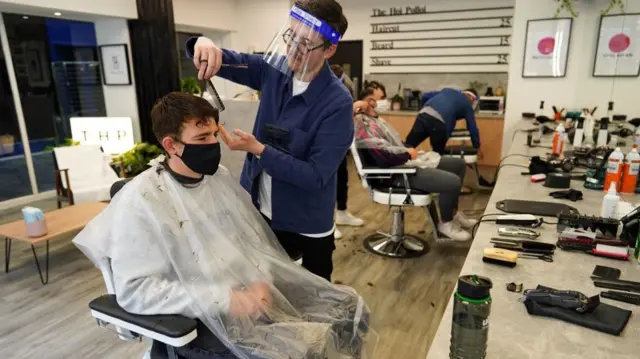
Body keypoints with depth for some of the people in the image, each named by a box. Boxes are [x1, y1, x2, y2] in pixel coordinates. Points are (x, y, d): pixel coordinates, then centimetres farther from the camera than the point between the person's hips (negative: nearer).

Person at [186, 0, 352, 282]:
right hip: (257, 212, 5)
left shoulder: (337, 103, -23)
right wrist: (204, 44, -22)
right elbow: (227, 62, 2)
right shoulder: (275, 70, -6)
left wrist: (258, 150, -28)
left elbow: (316, 176, -24)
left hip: (306, 227, -5)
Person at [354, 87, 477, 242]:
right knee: (453, 182, -23)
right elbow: (383, 156, -26)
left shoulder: (373, 118, 15)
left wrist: (409, 150, 1)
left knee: (459, 164, 15)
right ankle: (446, 224, 4)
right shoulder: (361, 123, -18)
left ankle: (453, 213, 27)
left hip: (404, 161, 11)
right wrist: (408, 154, -11)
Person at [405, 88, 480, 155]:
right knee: (438, 154, 14)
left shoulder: (448, 90, 35)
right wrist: (477, 147, 31)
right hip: (439, 122, -4)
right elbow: (472, 127, 21)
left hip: (423, 115, 4)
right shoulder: (467, 104, 22)